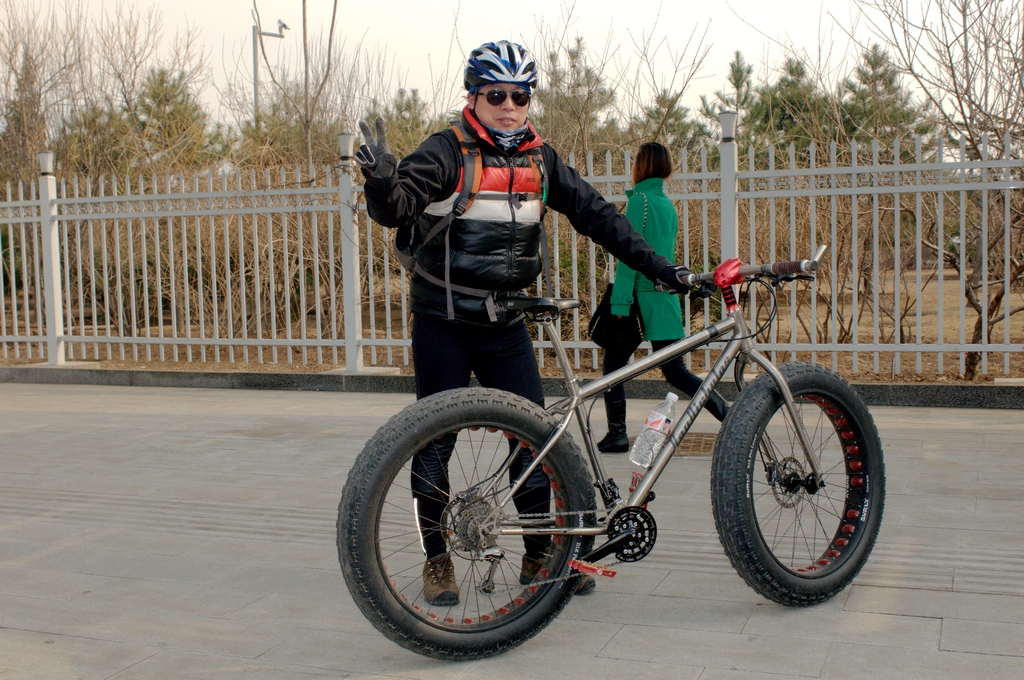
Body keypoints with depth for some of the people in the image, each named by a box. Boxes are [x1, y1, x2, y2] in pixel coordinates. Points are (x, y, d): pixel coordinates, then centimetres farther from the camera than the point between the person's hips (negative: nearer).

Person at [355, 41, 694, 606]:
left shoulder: (539, 158, 4)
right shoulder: (447, 152, -11)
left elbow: (594, 214, 8)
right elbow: (396, 207, -24)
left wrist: (659, 267, 4)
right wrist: (381, 180, -47)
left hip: (506, 326, 4)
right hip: (443, 325, -4)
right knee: (435, 443, 3)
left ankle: (540, 555, 17)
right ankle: (437, 558, 18)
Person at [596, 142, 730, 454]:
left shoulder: (639, 201, -11)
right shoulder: (667, 204, 14)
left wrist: (619, 303, -18)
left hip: (643, 297, -8)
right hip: (666, 297, 8)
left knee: (612, 365, 6)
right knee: (675, 372, 8)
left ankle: (617, 434, 7)